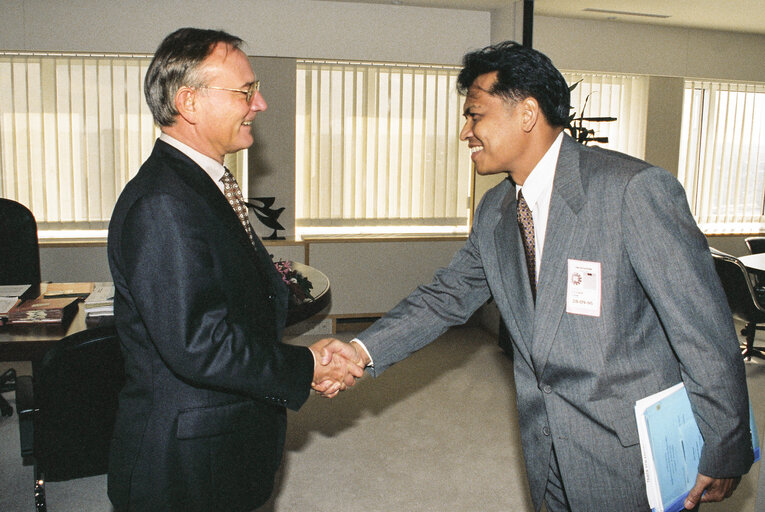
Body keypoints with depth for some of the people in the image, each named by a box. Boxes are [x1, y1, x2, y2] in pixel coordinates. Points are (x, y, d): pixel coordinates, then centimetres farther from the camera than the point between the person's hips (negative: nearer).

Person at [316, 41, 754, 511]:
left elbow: (705, 330, -17)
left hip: (633, 455, -6)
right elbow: (449, 295, 7)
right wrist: (364, 350, -7)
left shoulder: (635, 189, -20)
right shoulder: (495, 211, 3)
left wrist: (723, 455, -11)